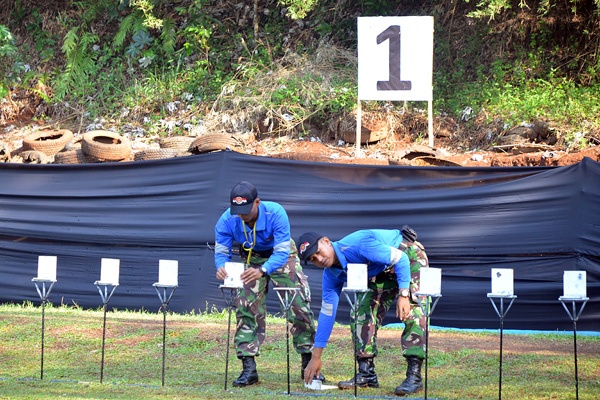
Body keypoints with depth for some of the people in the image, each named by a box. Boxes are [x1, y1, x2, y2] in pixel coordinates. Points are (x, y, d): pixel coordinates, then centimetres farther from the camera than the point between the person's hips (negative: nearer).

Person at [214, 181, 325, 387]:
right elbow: (221, 251, -21)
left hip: (282, 256, -2)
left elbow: (282, 252, -39)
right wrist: (221, 266, -47)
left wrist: (263, 270, -58)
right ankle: (249, 368, -6)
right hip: (252, 259, 2)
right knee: (246, 309, -10)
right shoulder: (227, 221, -28)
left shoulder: (275, 213, -37)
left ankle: (309, 363, 6)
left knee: (300, 306, -7)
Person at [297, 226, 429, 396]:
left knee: (412, 311, -23)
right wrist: (316, 356, -3)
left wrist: (403, 295, -41)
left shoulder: (357, 245, -35)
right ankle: (366, 374, 1)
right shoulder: (331, 275, -10)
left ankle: (414, 375, -27)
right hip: (384, 271, 8)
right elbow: (327, 312, -3)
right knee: (364, 313, -4)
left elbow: (400, 259, -31)